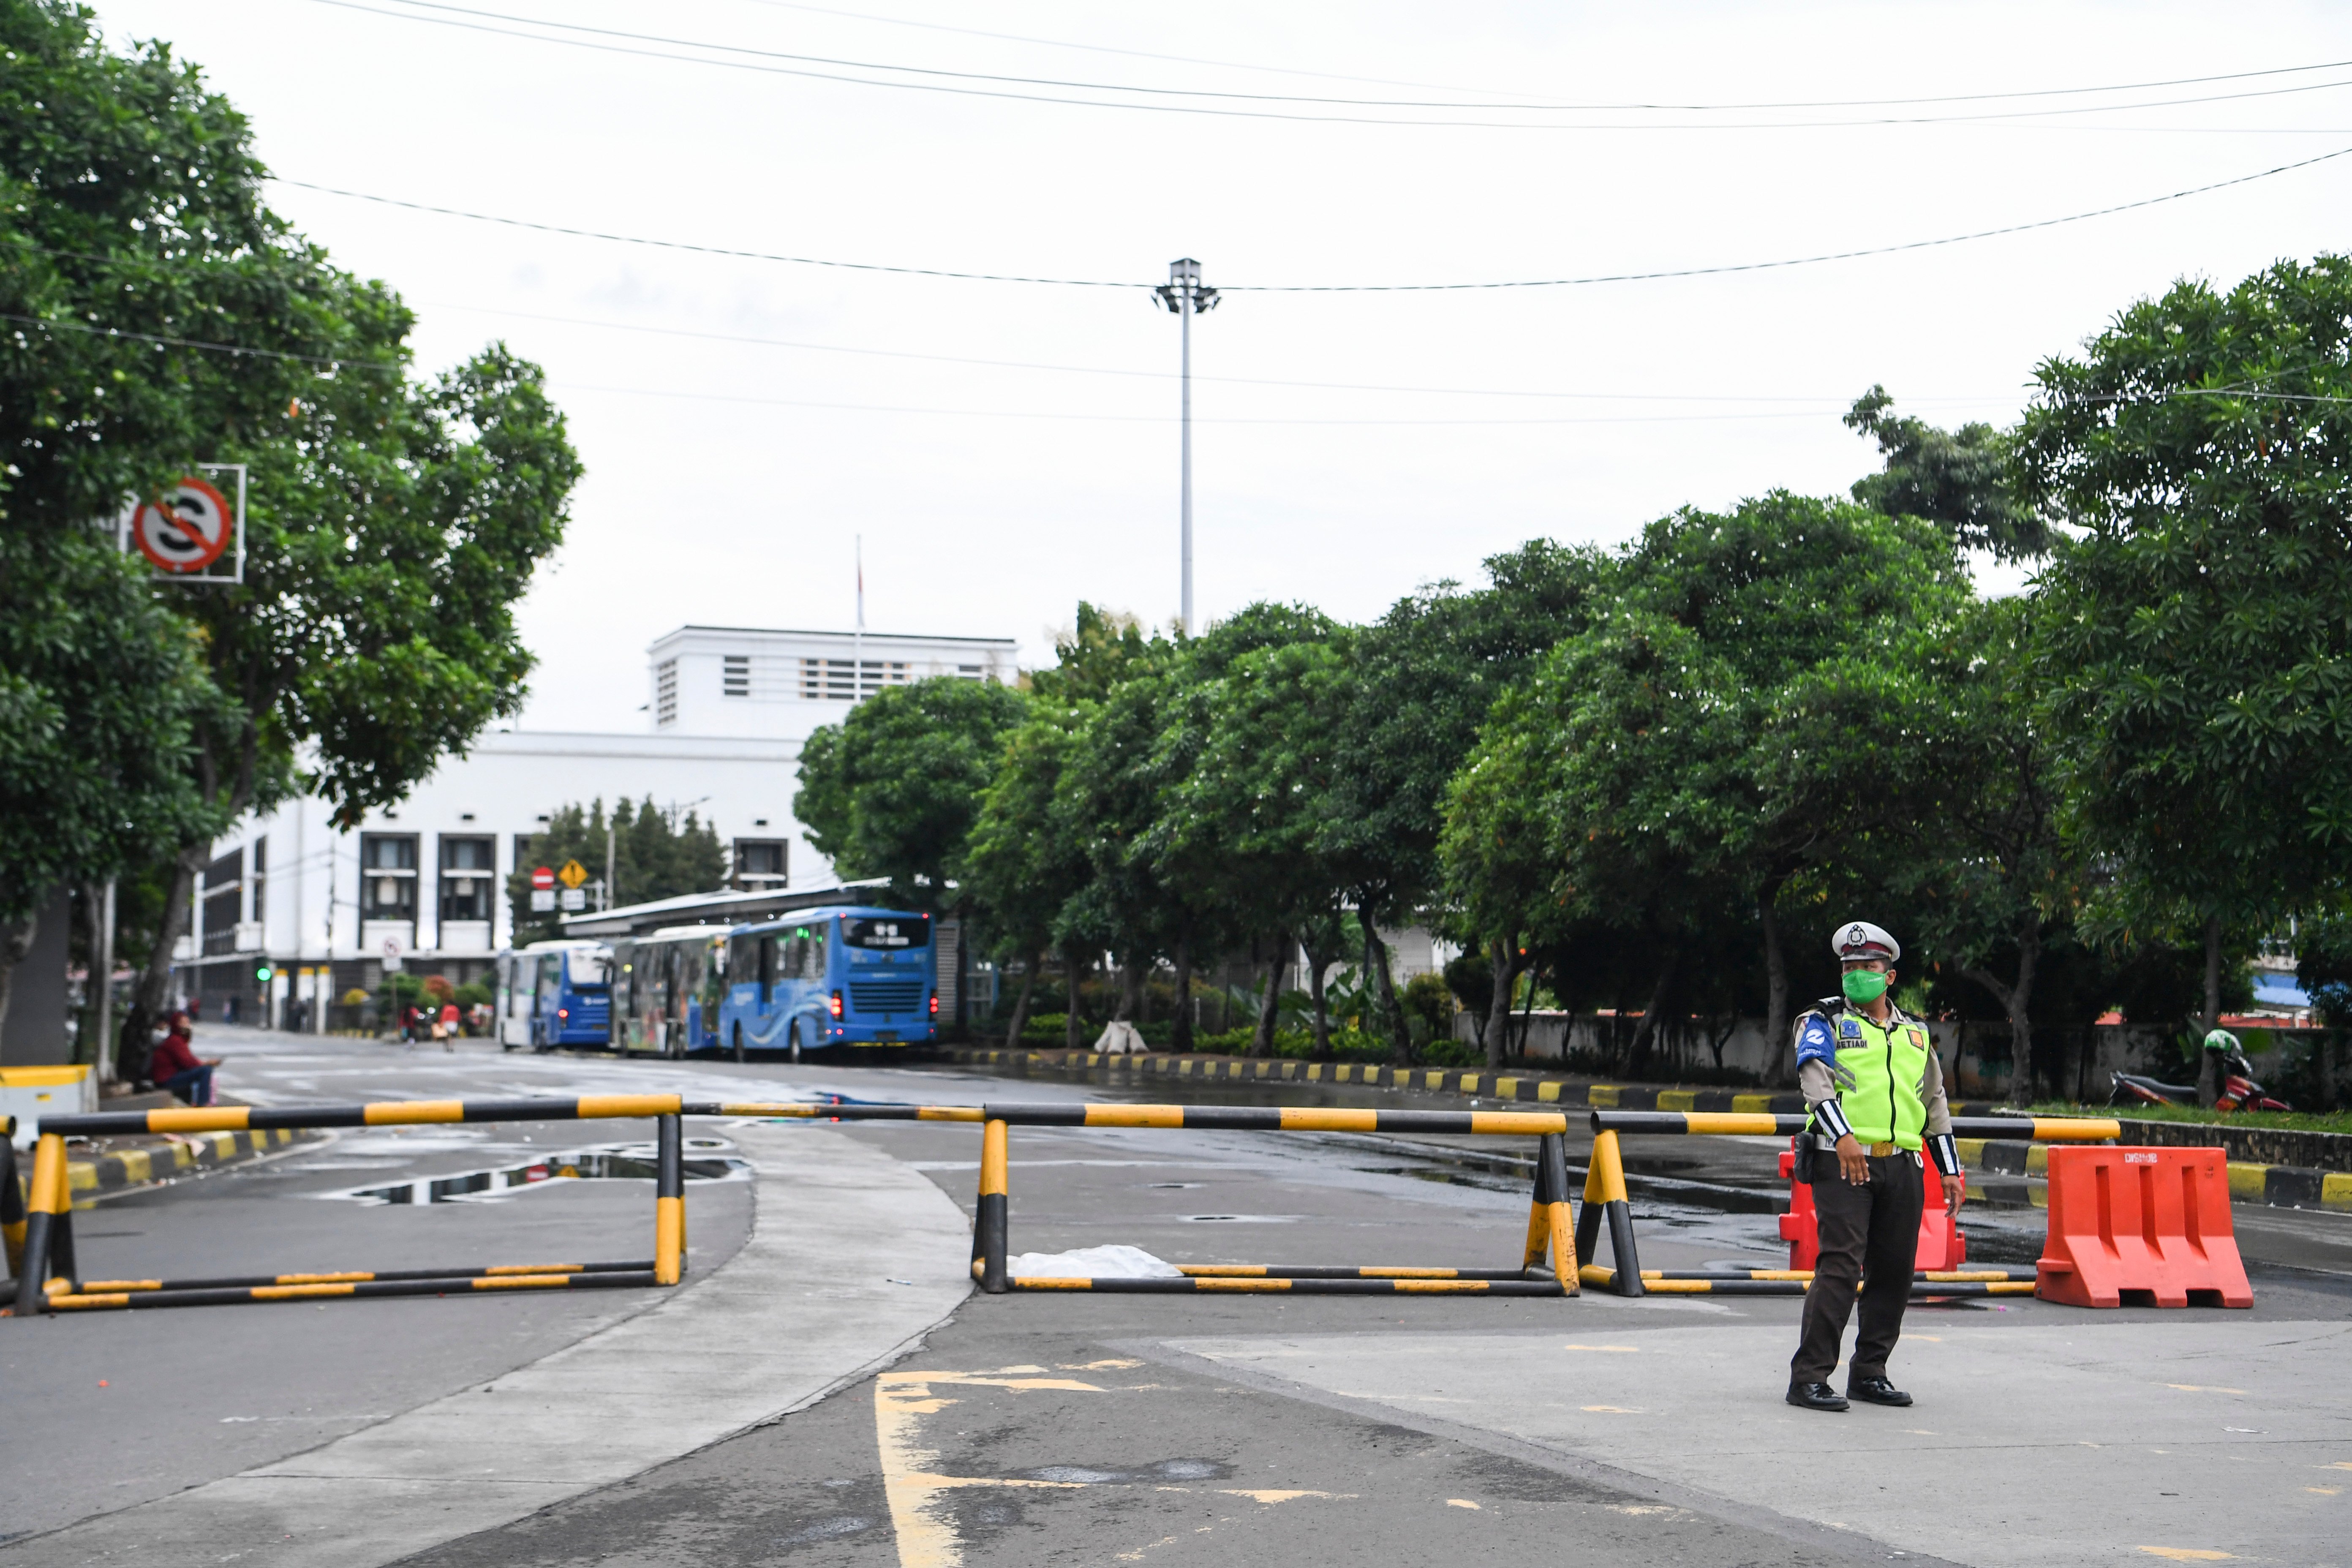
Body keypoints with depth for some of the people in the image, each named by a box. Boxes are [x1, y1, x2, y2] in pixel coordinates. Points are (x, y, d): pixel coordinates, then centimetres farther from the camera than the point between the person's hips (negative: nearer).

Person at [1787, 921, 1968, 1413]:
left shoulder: (1915, 1034, 21)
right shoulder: (1824, 1021, 6)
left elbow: (1935, 1102, 25)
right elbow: (1814, 1078, -10)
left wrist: (1951, 1169, 19)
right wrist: (1842, 1135, -26)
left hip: (1902, 1166, 5)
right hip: (1843, 1161, -5)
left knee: (1894, 1271, 5)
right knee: (1840, 1265, -14)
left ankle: (1870, 1373, 17)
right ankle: (1809, 1377, -12)